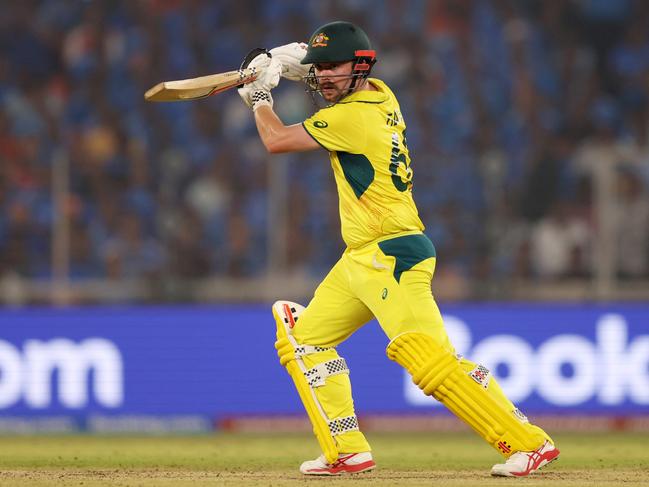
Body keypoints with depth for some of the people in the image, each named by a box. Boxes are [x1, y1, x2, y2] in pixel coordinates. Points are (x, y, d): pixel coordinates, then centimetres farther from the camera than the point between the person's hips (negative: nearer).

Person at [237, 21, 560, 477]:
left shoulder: (354, 116, -17)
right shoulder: (380, 95, 9)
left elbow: (277, 140, -10)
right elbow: (339, 85, 35)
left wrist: (259, 98, 8)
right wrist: (296, 63, 18)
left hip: (393, 259, -11)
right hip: (359, 261, 11)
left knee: (433, 360, -19)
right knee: (305, 337, 15)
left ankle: (530, 442, -19)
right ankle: (348, 451, 15)